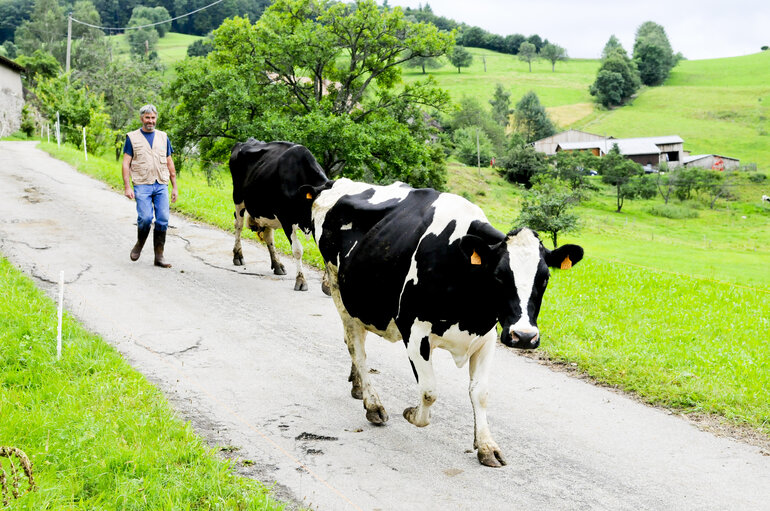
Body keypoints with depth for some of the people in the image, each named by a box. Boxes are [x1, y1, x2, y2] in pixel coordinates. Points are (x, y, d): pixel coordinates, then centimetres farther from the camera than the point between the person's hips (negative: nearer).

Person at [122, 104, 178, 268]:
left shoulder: (163, 137, 15)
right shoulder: (132, 137, 6)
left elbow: (169, 163, 18)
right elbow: (126, 163, 3)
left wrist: (175, 187, 13)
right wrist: (127, 187, -7)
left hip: (161, 185, 3)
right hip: (142, 185, -3)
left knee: (163, 220, -4)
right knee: (145, 218, -16)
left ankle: (159, 256, 4)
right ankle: (139, 244, 12)